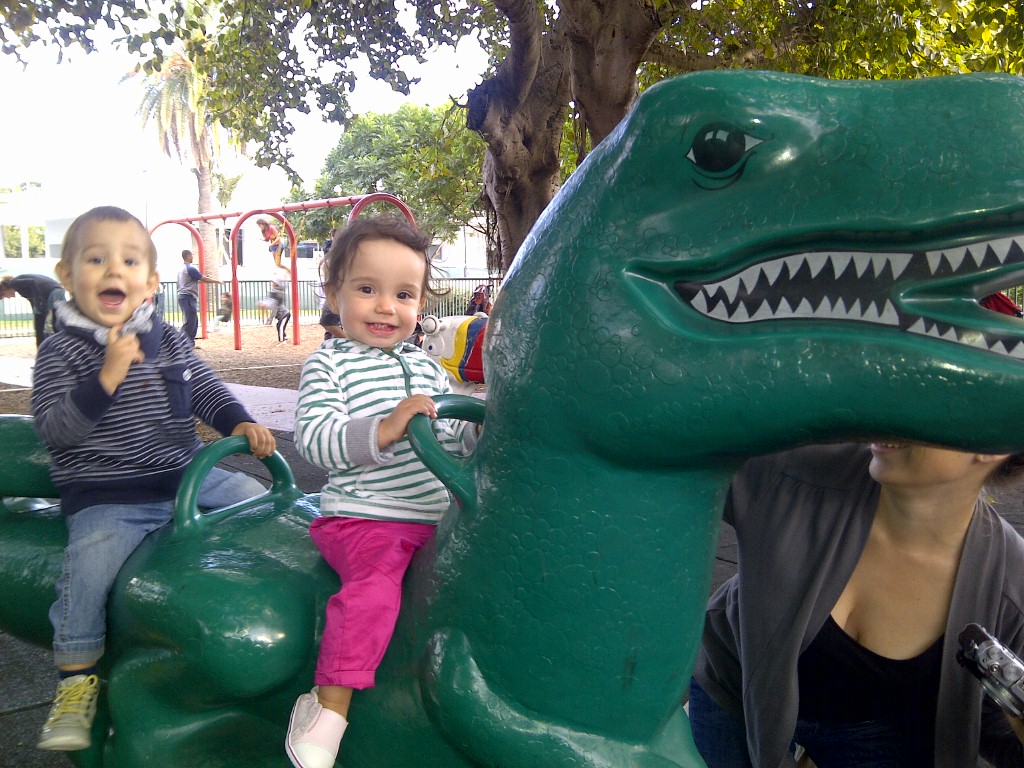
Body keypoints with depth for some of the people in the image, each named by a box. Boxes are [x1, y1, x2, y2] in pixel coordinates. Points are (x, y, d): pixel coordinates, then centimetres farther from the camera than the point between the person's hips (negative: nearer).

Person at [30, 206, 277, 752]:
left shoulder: (167, 340, 7)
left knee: (256, 496, 4)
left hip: (187, 477, 5)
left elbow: (206, 390, 14)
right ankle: (77, 678, -6)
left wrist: (241, 424, -4)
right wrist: (107, 376, -25)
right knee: (89, 564, -27)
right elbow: (52, 430, -15)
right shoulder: (62, 352, -6)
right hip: (106, 498, -5)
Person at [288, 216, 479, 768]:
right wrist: (384, 429, -29)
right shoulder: (329, 364, -3)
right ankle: (330, 703, -17)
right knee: (375, 578, -30)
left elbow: (456, 440, 24)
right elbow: (312, 440, -18)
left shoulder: (427, 368, 16)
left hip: (440, 513, 6)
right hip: (362, 516, -6)